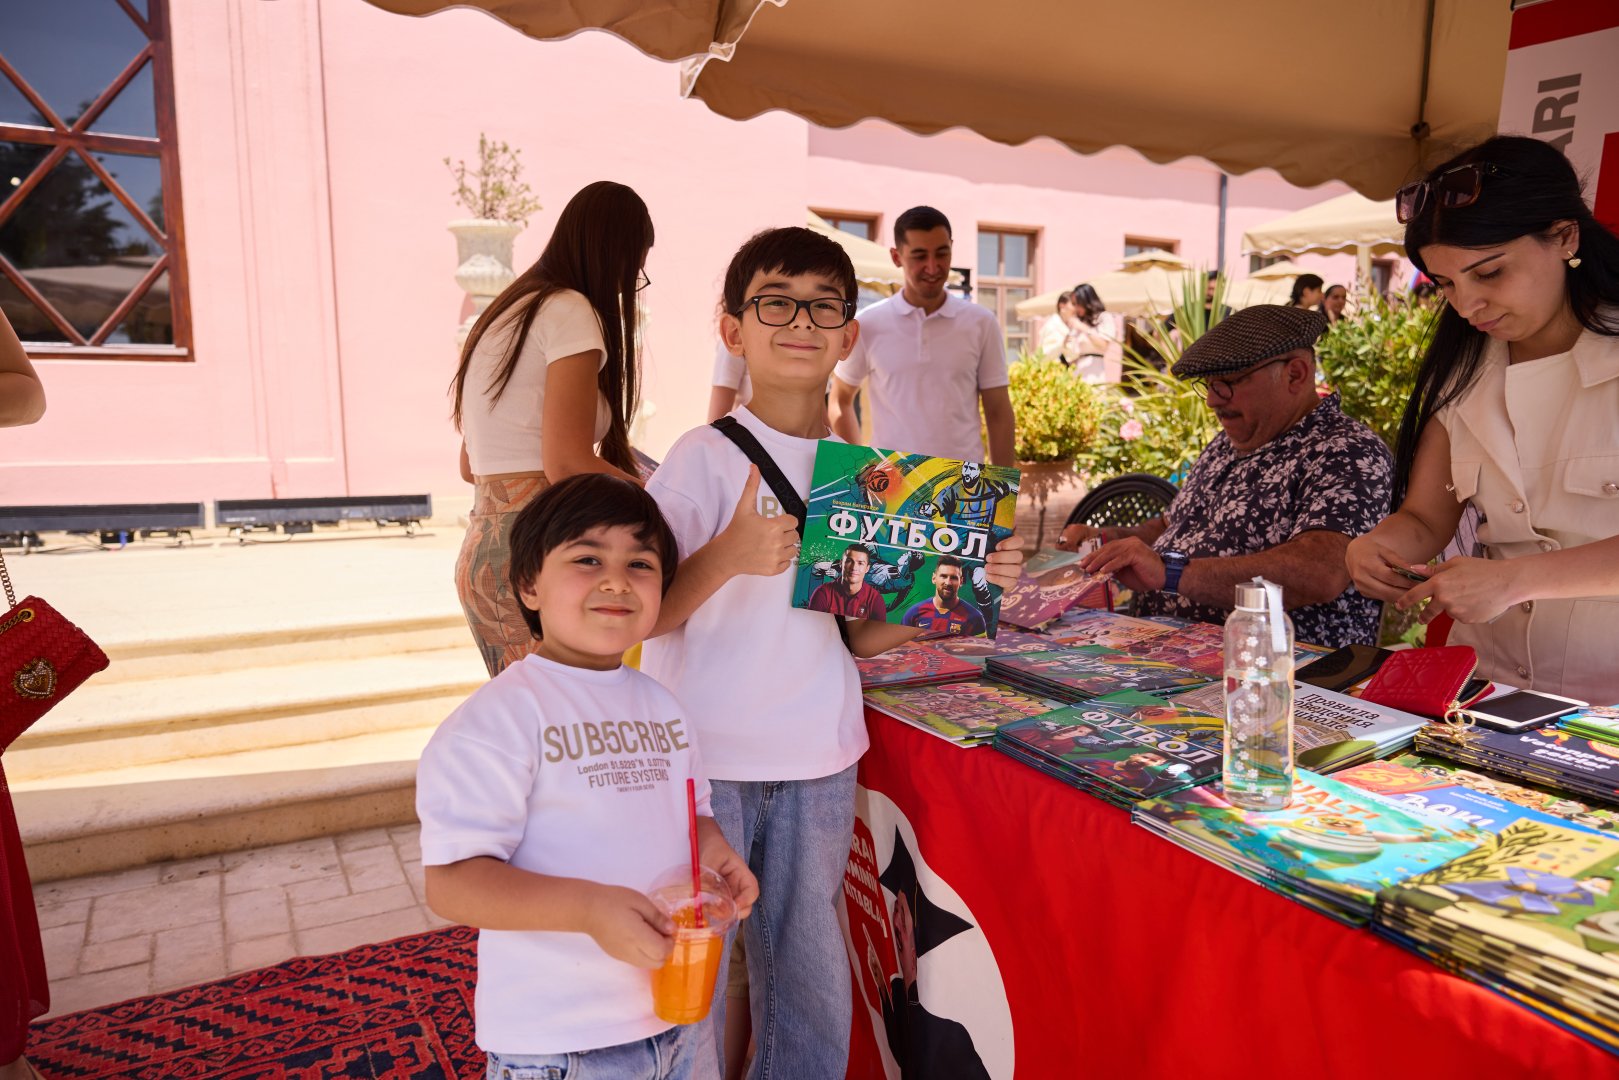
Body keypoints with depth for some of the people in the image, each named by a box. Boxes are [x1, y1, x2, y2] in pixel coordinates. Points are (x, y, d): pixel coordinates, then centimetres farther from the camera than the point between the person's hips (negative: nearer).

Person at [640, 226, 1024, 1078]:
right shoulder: (706, 458, -10)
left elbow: (858, 635, 7)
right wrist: (727, 557, -28)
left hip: (819, 761, 5)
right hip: (702, 759, -4)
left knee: (811, 987, 16)